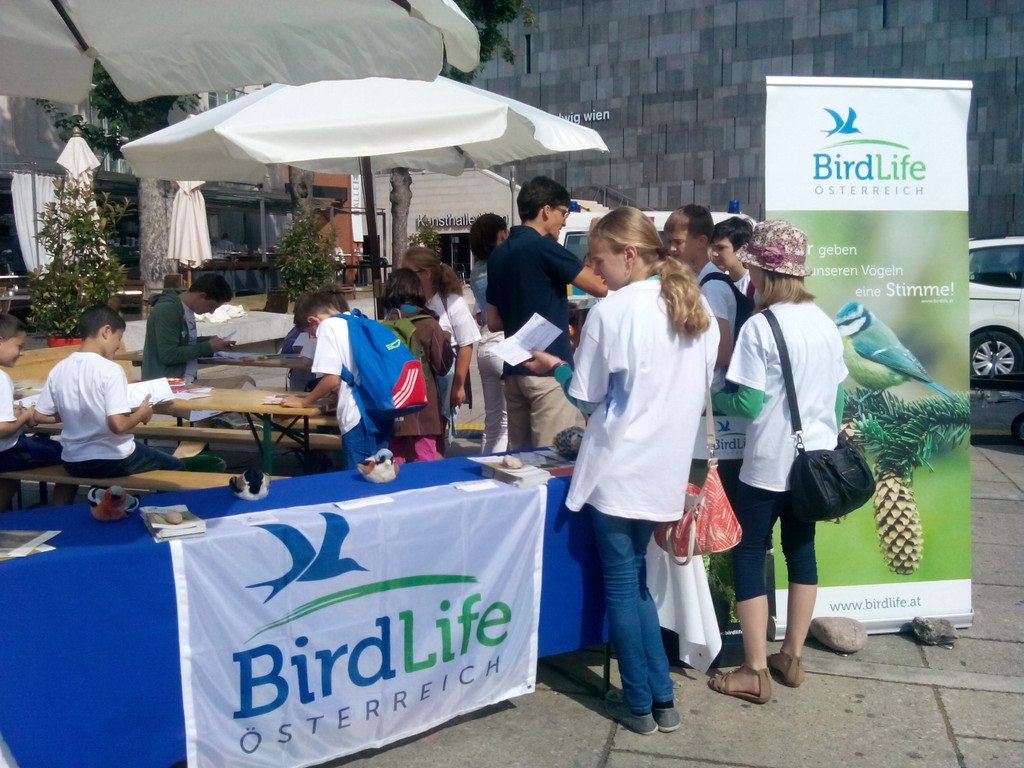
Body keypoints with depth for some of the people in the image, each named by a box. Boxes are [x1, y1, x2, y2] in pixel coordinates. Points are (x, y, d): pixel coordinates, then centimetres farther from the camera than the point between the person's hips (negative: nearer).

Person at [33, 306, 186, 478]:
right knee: (176, 466, 15)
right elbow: (118, 425, -25)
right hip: (112, 461, -6)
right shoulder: (110, 370, -18)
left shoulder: (58, 370, 0)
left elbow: (39, 417, 7)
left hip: (72, 462, 7)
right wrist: (141, 413, -7)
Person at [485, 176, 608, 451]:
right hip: (548, 369, -8)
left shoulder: (498, 254, 13)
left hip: (515, 369, 8)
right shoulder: (544, 247, -11)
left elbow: (493, 322, 17)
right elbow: (602, 287, -9)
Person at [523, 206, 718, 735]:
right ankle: (662, 699, 22)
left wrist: (554, 367, 10)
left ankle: (639, 705, 19)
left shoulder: (611, 312, -15)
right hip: (666, 465, 6)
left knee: (620, 584, 8)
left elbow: (588, 396, -6)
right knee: (636, 579, 18)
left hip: (619, 467, -6)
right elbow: (699, 387, 14)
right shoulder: (697, 306, 5)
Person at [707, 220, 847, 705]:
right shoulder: (826, 323, 6)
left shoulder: (759, 327, -16)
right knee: (801, 552, 16)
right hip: (815, 460, 7)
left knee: (748, 557, 4)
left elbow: (749, 404, -18)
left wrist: (709, 398, -1)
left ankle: (755, 673, 9)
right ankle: (791, 659, 27)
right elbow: (839, 395, 12)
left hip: (769, 465, -7)